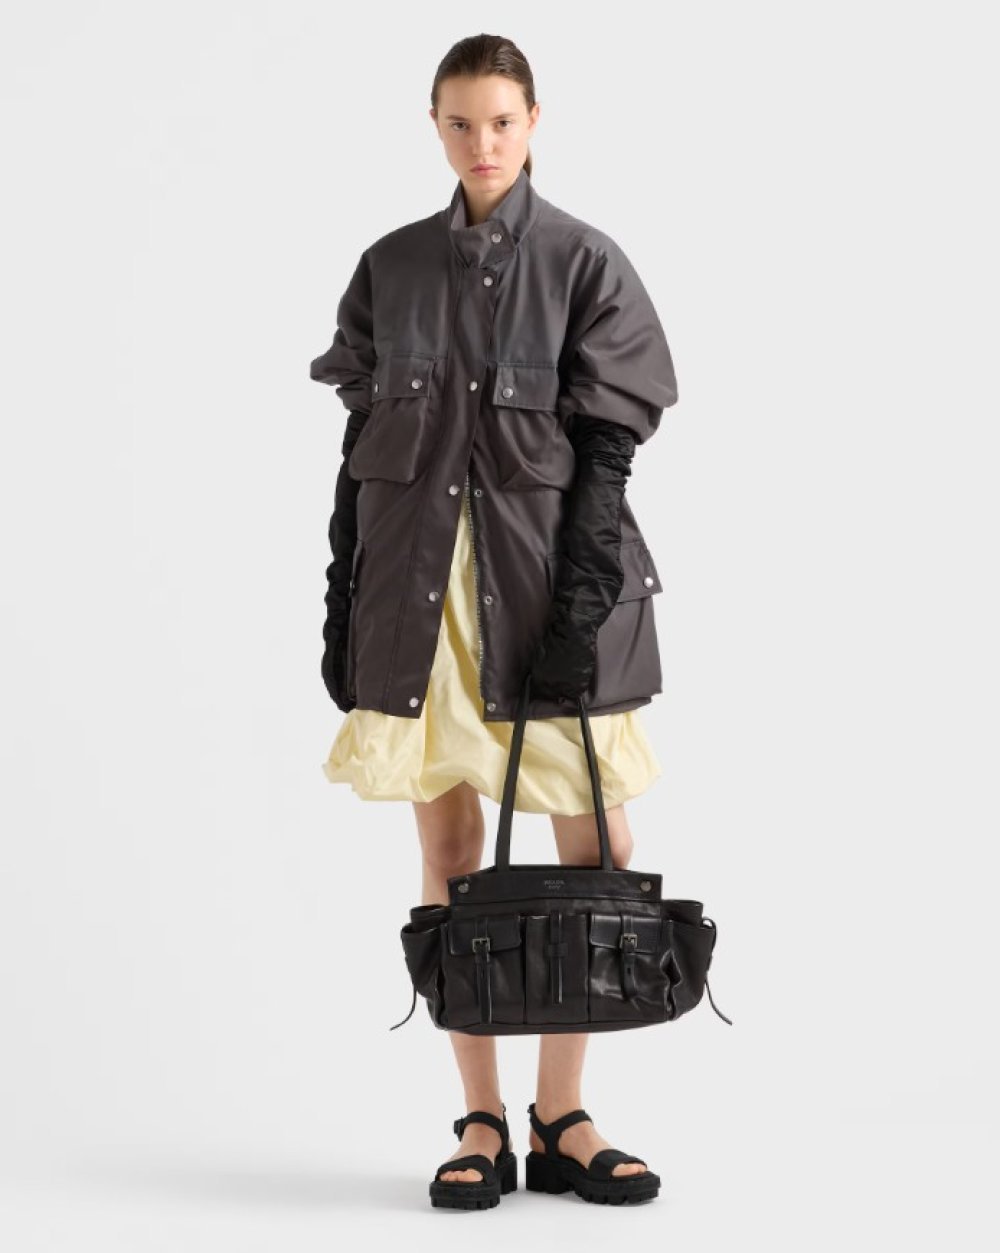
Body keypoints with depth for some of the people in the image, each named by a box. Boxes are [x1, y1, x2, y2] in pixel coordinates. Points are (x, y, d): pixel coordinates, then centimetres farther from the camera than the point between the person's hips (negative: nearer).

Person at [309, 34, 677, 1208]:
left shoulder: (584, 262, 0)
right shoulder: (390, 266, 9)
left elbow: (605, 451, -4)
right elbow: (362, 439, 10)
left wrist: (580, 606, -13)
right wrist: (342, 604, 5)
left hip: (546, 578, -2)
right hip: (417, 584, 2)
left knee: (594, 848, -4)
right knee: (446, 848, 3)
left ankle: (560, 1113, 9)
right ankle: (482, 1123, 10)